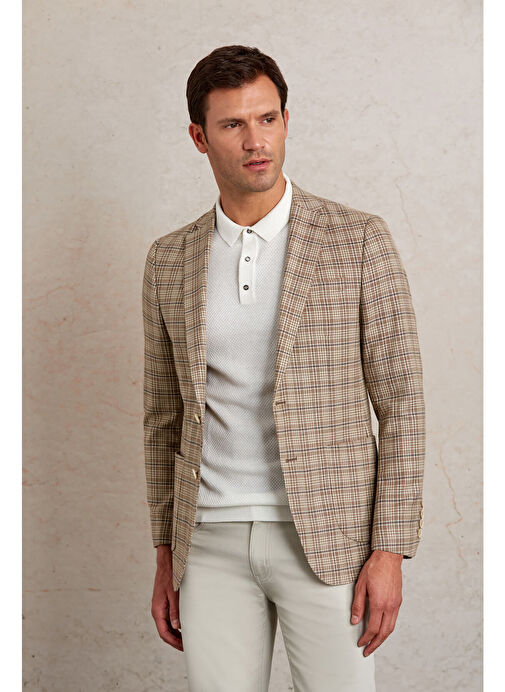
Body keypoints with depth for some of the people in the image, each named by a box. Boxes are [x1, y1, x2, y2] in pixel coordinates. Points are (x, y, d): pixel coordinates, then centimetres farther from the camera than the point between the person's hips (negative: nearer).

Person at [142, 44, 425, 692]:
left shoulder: (358, 239, -5)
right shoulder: (170, 260, 6)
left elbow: (401, 401, -5)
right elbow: (165, 414, 12)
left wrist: (390, 550, -11)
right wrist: (166, 556, 10)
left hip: (327, 535, -3)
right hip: (213, 541, 3)